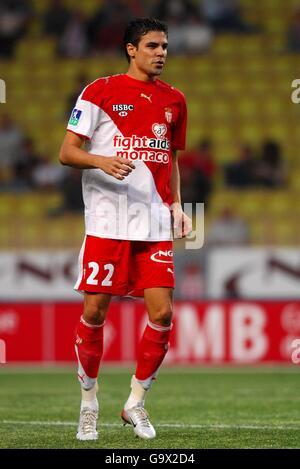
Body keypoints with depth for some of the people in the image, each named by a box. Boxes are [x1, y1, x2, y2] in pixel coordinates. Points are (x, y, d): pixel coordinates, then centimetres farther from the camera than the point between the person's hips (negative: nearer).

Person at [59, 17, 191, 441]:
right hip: (107, 220, -4)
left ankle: (136, 402, 10)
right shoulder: (100, 92, -1)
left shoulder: (174, 100, 13)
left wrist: (176, 205, 11)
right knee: (94, 311, -1)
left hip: (155, 223, 4)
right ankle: (89, 404, 15)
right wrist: (101, 161, -22)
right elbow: (67, 152, -3)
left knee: (162, 312, -6)